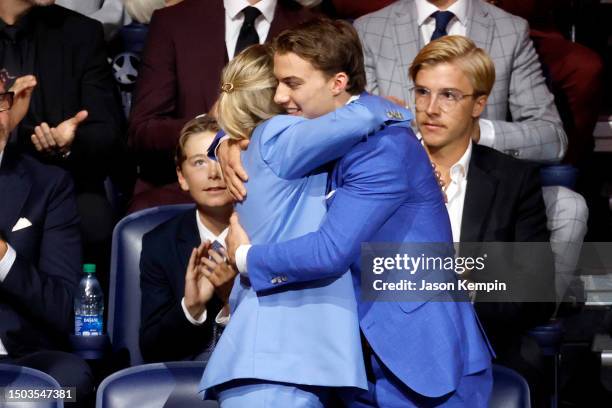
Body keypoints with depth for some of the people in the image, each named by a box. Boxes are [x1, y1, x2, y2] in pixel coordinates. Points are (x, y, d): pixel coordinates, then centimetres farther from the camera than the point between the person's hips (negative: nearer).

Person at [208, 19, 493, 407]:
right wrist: (230, 144, 0)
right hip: (366, 354, 8)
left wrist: (245, 257, -11)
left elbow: (331, 251, -27)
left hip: (423, 356, -8)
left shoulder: (384, 146, -20)